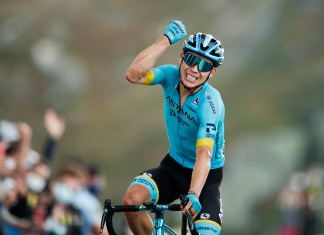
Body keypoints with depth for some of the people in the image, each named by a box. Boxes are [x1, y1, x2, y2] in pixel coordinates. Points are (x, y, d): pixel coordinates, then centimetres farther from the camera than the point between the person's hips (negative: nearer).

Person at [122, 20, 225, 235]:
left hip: (205, 177, -4)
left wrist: (193, 195, -50)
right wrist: (166, 40, -32)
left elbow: (204, 154, -37)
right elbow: (133, 75, -31)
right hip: (173, 166, 4)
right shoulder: (172, 76, -12)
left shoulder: (210, 103, -26)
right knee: (133, 198, -24)